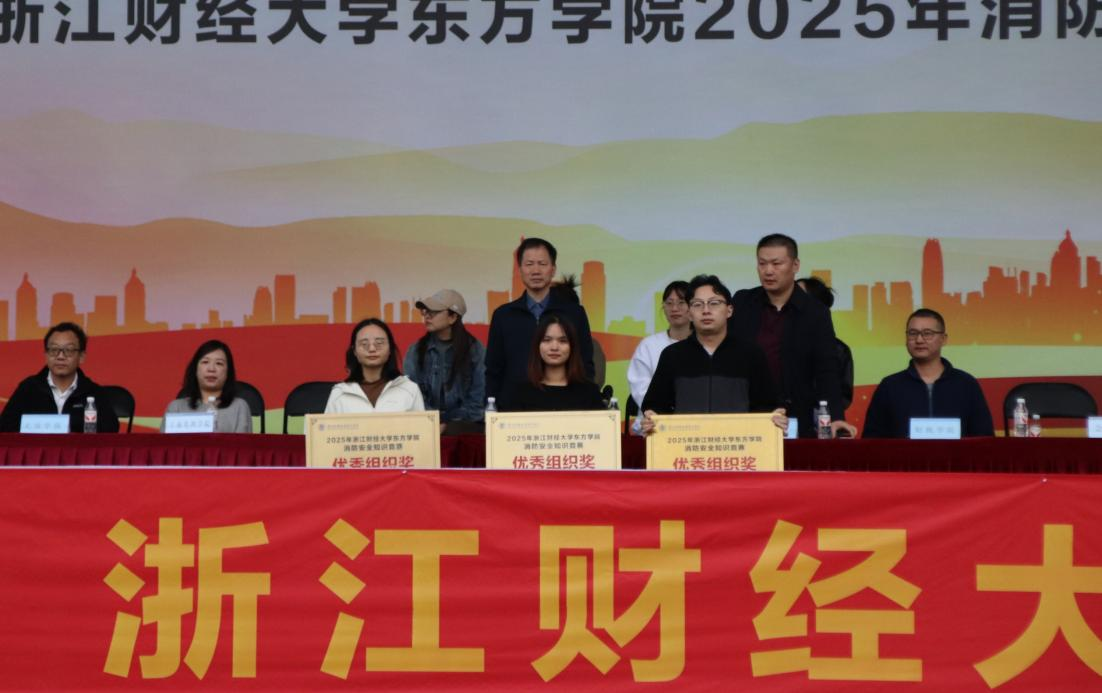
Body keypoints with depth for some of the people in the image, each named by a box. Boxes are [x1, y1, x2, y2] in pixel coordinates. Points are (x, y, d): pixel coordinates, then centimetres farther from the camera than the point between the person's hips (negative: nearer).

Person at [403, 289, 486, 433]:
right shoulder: (416, 351, 8)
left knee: (455, 432, -31)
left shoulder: (475, 350, 4)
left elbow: (478, 398, 2)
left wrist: (448, 425, -11)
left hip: (464, 425, -1)